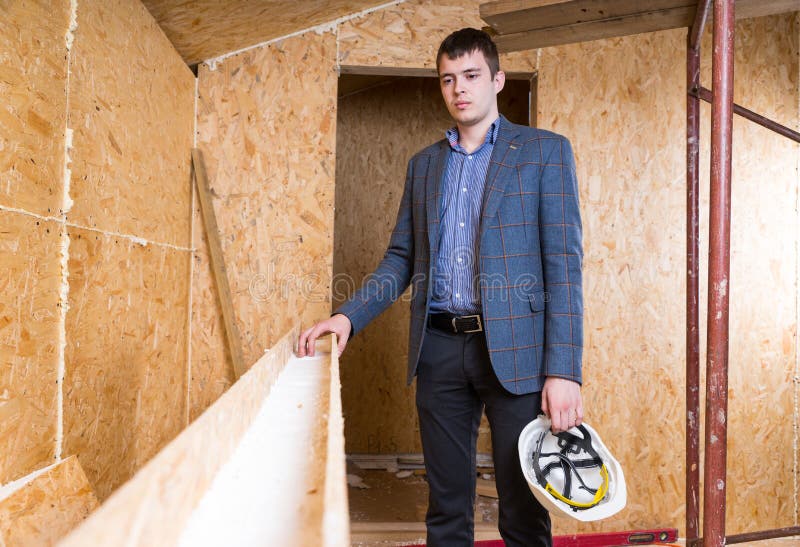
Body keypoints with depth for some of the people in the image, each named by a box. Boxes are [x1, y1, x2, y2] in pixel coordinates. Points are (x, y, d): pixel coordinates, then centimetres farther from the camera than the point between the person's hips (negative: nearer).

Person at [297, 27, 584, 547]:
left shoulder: (545, 151, 2)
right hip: (439, 348, 4)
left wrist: (564, 370, -15)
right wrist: (348, 316, -1)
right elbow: (401, 258, 15)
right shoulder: (424, 164, 16)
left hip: (512, 349, -3)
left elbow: (564, 262, -6)